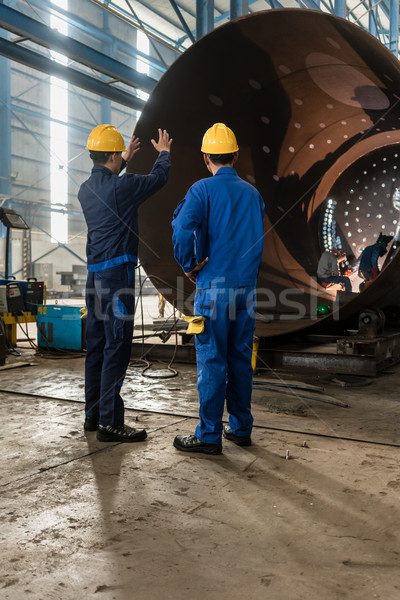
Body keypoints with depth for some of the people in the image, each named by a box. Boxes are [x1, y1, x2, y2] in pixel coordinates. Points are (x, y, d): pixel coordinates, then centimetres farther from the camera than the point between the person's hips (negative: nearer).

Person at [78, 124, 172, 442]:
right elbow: (159, 177, 4)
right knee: (117, 346, -7)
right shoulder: (121, 186, -12)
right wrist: (164, 153, 24)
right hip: (117, 272, -9)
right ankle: (110, 422, -3)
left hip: (95, 273, 9)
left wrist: (124, 161, 46)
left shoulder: (86, 189, 12)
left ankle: (93, 415, 22)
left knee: (97, 344, 13)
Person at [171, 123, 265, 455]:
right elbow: (259, 240, 15)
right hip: (247, 286, 5)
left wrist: (189, 266, -6)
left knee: (212, 361, 0)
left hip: (214, 286, -5)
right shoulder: (253, 193, 11)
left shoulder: (204, 189, -6)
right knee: (241, 358, 12)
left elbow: (182, 230, -20)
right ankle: (241, 428, 22)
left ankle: (209, 435, 7)